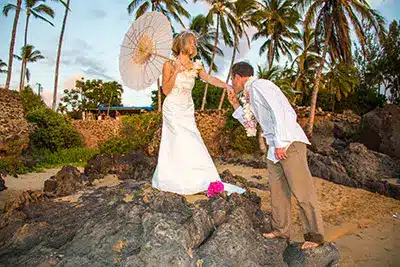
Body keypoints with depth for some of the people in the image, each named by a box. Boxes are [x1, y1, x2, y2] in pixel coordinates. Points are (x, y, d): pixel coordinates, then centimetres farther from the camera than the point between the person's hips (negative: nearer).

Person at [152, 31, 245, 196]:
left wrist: (226, 85, -30)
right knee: (184, 143, -6)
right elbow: (165, 90, -10)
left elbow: (210, 79, -13)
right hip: (173, 109, -4)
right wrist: (176, 72, -19)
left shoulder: (195, 66, 5)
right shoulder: (169, 65, -5)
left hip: (187, 110, 4)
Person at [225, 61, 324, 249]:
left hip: (289, 143, -9)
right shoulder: (249, 95, 19)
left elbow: (280, 112, -18)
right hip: (275, 147, 9)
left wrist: (280, 143, -20)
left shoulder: (259, 85, -8)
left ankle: (315, 235, 6)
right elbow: (251, 124, 25)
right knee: (277, 190, 10)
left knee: (301, 190, -5)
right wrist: (235, 104, 20)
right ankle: (281, 231, 20)